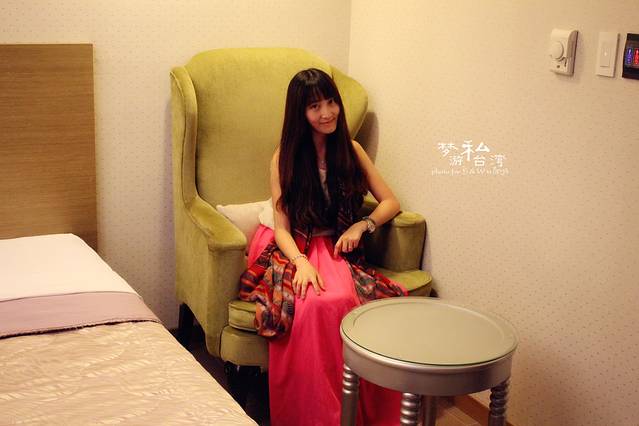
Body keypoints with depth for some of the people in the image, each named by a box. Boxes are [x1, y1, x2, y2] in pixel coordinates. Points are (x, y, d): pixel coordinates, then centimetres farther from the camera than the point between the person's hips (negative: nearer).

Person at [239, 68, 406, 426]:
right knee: (316, 304, -38)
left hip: (339, 250, 2)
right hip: (296, 251, -2)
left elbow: (391, 202, 11)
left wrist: (363, 225, -9)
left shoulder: (351, 150, 11)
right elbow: (282, 227, -1)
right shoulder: (285, 158, 4)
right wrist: (301, 262, -21)